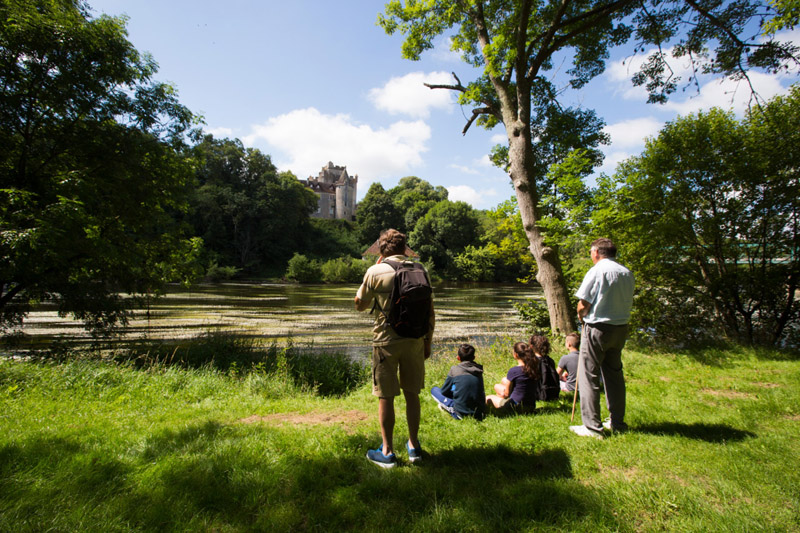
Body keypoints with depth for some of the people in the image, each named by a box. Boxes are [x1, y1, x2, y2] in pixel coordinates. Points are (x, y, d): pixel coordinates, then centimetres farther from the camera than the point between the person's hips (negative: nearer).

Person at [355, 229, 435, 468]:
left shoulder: (375, 271, -6)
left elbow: (360, 305, 5)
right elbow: (429, 311, 4)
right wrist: (428, 341, 14)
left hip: (386, 340, -3)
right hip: (414, 340, 4)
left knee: (386, 396, 7)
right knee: (412, 394, 15)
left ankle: (387, 452, 16)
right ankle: (414, 446, 27)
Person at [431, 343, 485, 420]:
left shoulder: (454, 369, -10)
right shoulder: (479, 370, 0)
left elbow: (444, 392, 1)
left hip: (461, 413, -5)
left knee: (434, 390, 8)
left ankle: (452, 408, -1)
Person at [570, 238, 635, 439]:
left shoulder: (596, 271, -13)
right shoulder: (627, 273, 8)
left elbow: (583, 305, -15)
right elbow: (628, 303, 10)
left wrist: (582, 317, 4)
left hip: (598, 329, -7)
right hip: (621, 328, 7)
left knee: (588, 376, 0)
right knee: (615, 374, 17)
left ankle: (592, 426, 3)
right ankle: (617, 422, 27)